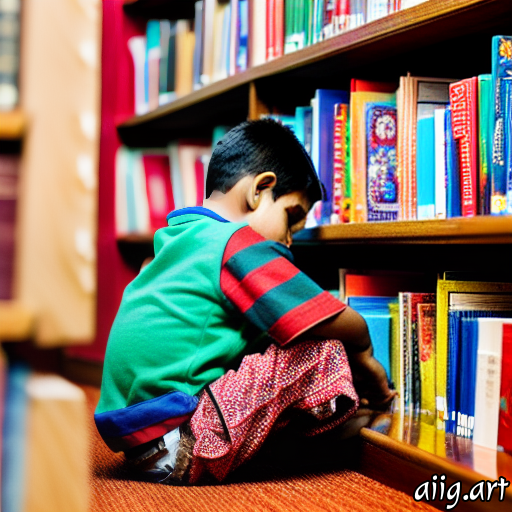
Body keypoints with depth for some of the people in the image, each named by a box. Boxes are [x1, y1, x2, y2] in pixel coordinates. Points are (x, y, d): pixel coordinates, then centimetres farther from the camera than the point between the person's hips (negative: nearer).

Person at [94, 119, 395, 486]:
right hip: (179, 442, -10)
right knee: (323, 353, -12)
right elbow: (344, 324, -10)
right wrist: (362, 351, 12)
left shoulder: (177, 240, 19)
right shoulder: (237, 243, -9)